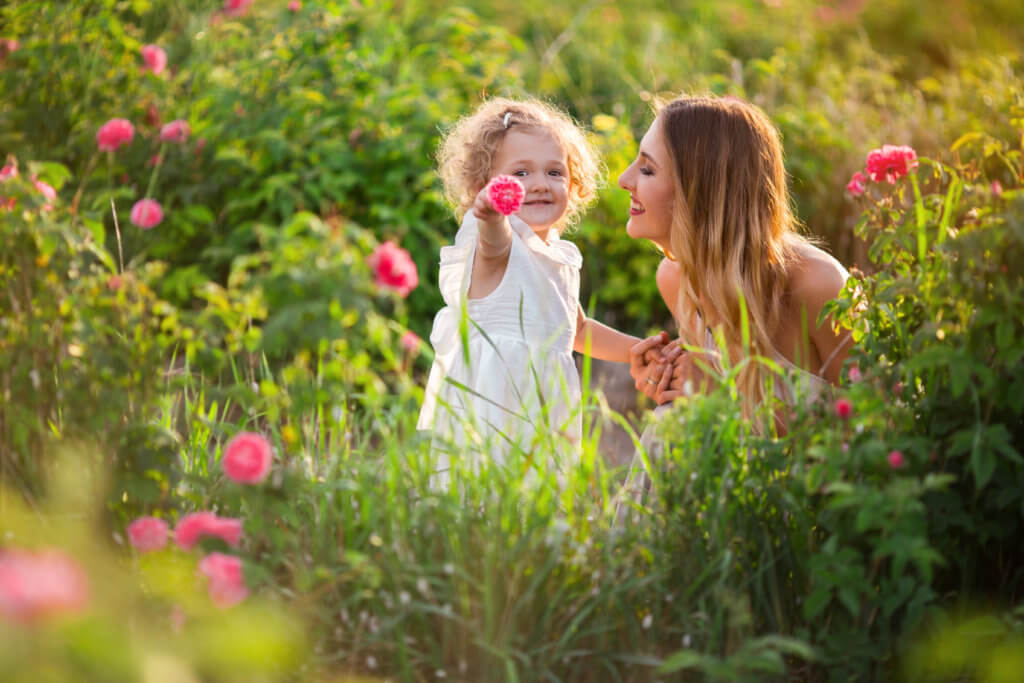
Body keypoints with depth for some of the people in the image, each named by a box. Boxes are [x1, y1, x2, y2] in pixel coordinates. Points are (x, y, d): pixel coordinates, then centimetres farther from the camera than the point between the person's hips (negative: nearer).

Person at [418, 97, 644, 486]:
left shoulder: (559, 257, 18)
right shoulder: (500, 243, -5)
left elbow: (575, 329, 35)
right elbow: (494, 239, -33)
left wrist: (641, 350, 34)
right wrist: (490, 215, -55)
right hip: (486, 406, -7)